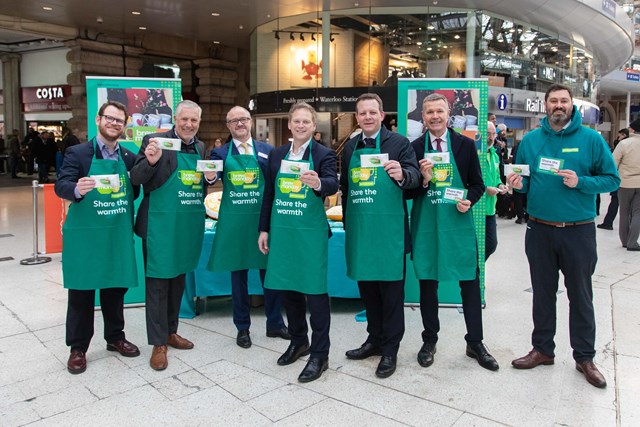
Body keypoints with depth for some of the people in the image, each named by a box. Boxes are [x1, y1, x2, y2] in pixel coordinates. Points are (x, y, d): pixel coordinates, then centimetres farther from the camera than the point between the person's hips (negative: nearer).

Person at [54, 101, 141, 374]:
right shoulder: (78, 153, -4)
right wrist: (77, 189, -34)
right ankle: (78, 348, 19)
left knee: (116, 288, 15)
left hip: (118, 234, 4)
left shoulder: (130, 158, 9)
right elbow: (61, 185, -16)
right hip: (85, 234, -4)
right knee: (81, 292, 5)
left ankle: (115, 337, 32)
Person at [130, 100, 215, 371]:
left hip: (189, 224, 6)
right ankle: (158, 344, 14)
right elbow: (136, 180, -11)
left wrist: (210, 177, -6)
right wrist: (151, 161, -30)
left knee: (178, 279, 18)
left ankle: (170, 331, 35)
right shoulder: (155, 141, -8)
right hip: (161, 224, -6)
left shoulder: (200, 147, 9)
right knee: (157, 283, 3)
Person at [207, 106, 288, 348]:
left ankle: (274, 324, 25)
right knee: (238, 275, 9)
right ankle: (242, 327, 24)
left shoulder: (267, 151, 8)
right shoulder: (220, 153, 6)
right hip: (234, 220, 0)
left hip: (263, 219, 1)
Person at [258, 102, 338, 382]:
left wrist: (319, 183, -42)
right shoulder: (276, 155, 11)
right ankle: (298, 341, 34)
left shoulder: (324, 154, -3)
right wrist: (264, 229, 9)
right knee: (288, 288, 14)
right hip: (281, 231, 5)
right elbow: (269, 194, 12)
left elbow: (332, 184, -20)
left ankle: (320, 354, 12)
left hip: (310, 233, -5)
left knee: (315, 291, 0)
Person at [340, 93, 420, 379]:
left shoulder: (398, 142, -3)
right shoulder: (350, 147, 12)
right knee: (366, 286, 16)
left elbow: (414, 176, -13)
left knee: (391, 288, 4)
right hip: (359, 229, 5)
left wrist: (402, 175, -35)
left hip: (389, 229, -5)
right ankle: (375, 339, 33)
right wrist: (346, 222, 15)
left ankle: (390, 350, 17)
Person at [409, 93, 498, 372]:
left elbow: (478, 184, 7)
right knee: (427, 283, 9)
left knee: (470, 281, 6)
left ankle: (475, 343, 22)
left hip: (459, 222, 0)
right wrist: (423, 180, -17)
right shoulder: (415, 148, 2)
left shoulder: (465, 145, 3)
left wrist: (469, 200, -12)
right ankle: (429, 340, 26)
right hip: (426, 225, 0)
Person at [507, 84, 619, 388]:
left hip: (578, 231, -2)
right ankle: (542, 349, 28)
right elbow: (523, 179, 12)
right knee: (542, 292, 13)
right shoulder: (530, 140, 4)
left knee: (580, 295, 9)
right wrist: (519, 184, -10)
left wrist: (580, 182, -18)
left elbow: (612, 179, -1)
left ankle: (584, 357, 24)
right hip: (540, 230, 2)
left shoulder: (591, 139, -3)